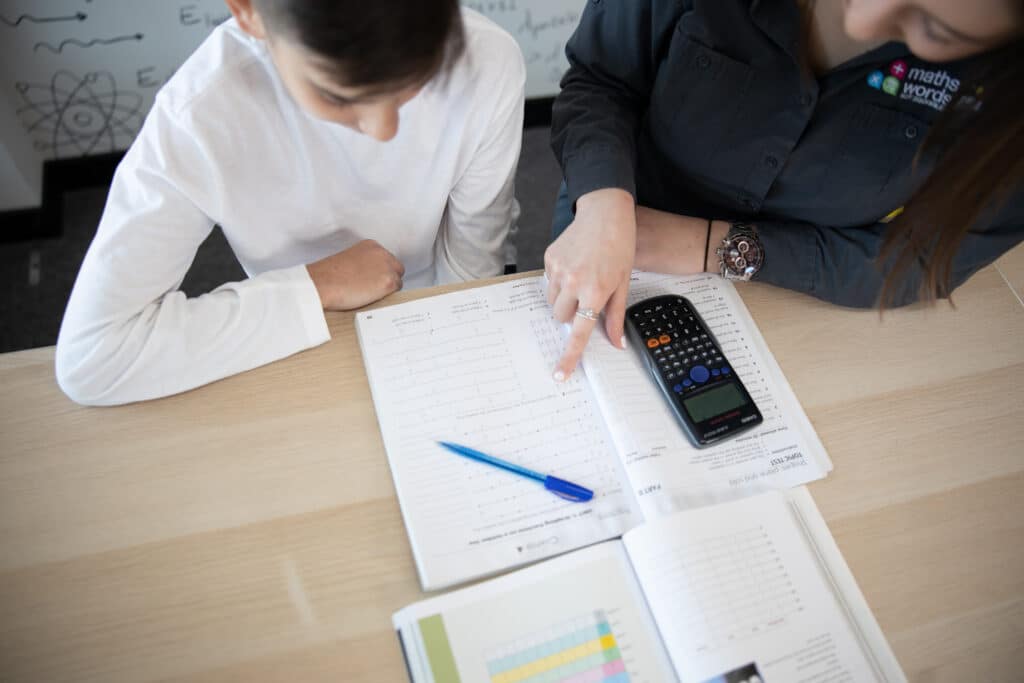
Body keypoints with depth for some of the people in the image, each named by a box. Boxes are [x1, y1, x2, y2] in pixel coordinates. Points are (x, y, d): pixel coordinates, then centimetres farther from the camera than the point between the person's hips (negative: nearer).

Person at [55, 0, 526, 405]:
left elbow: (472, 269, -11)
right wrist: (315, 289, -28)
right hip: (305, 353, -1)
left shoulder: (488, 65, -24)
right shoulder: (200, 113, -29)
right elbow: (89, 358, -29)